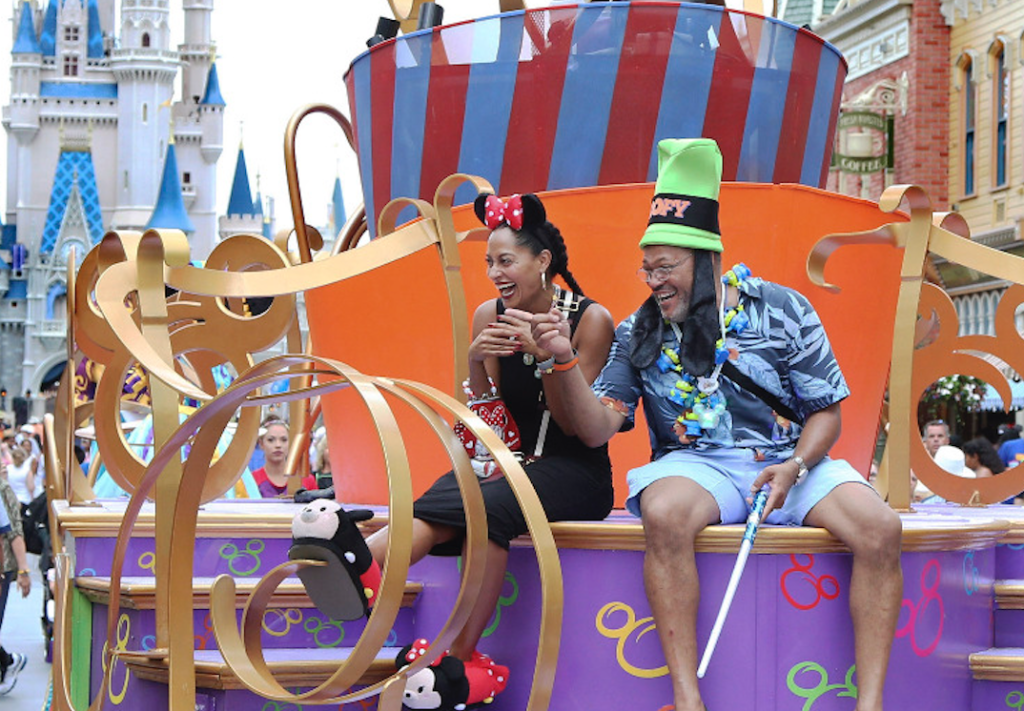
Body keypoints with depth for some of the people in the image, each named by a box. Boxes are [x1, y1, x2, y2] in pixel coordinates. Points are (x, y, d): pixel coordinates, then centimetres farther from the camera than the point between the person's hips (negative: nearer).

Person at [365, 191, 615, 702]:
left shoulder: (591, 320, -6)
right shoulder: (489, 315, 6)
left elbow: (574, 428, -7)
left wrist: (546, 356, -21)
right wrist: (475, 362, -13)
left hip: (573, 472, -4)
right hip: (509, 459, 4)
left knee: (491, 506, -36)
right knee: (439, 505, -32)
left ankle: (460, 657, -37)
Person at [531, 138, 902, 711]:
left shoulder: (780, 310, 3)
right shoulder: (639, 335, 8)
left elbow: (826, 411, 4)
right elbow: (597, 428, 1)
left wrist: (793, 468, -15)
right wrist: (565, 361, -14)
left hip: (792, 461, 0)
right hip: (697, 465, 0)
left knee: (881, 529, -27)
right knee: (663, 515, -37)